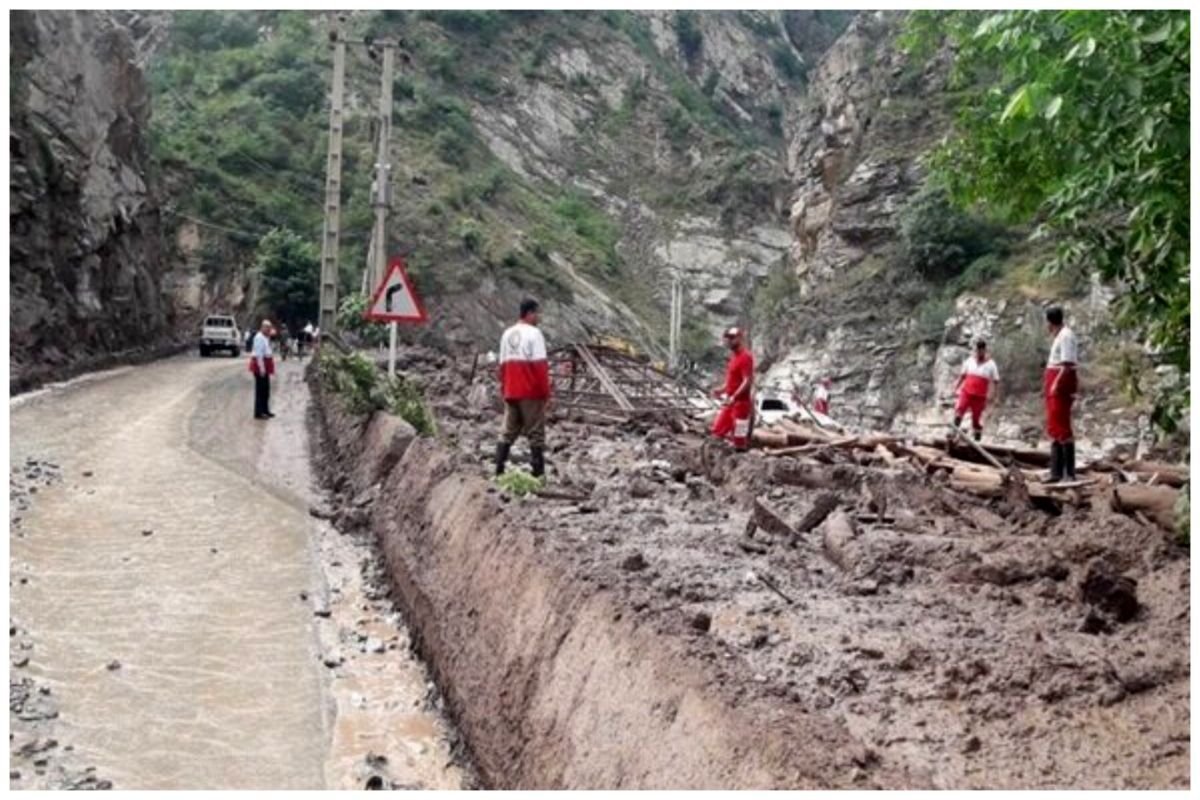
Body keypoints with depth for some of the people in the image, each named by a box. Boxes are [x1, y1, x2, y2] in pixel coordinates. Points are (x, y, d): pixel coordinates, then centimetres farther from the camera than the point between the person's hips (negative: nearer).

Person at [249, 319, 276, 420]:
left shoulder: (266, 337, 16)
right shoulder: (259, 337, -16)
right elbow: (258, 353, -21)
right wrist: (261, 367, -25)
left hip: (265, 364, 10)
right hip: (260, 364, -10)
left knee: (266, 389, 15)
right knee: (260, 389, -8)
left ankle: (265, 410, 25)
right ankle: (258, 413, -6)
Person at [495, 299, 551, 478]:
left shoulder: (507, 334, 11)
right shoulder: (534, 333, -11)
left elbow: (503, 365, 13)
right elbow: (540, 366, -15)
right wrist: (546, 392, -10)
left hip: (511, 393, 6)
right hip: (531, 393, -6)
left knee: (509, 431, 13)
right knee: (535, 432, 0)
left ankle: (499, 469, 10)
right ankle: (537, 472, 1)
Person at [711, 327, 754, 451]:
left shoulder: (745, 357, -16)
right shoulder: (734, 356, 13)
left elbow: (747, 381, -22)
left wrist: (733, 397, -27)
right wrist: (722, 390, 11)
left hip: (741, 402, -10)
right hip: (730, 401, 10)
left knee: (739, 442, -2)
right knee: (718, 430, 12)